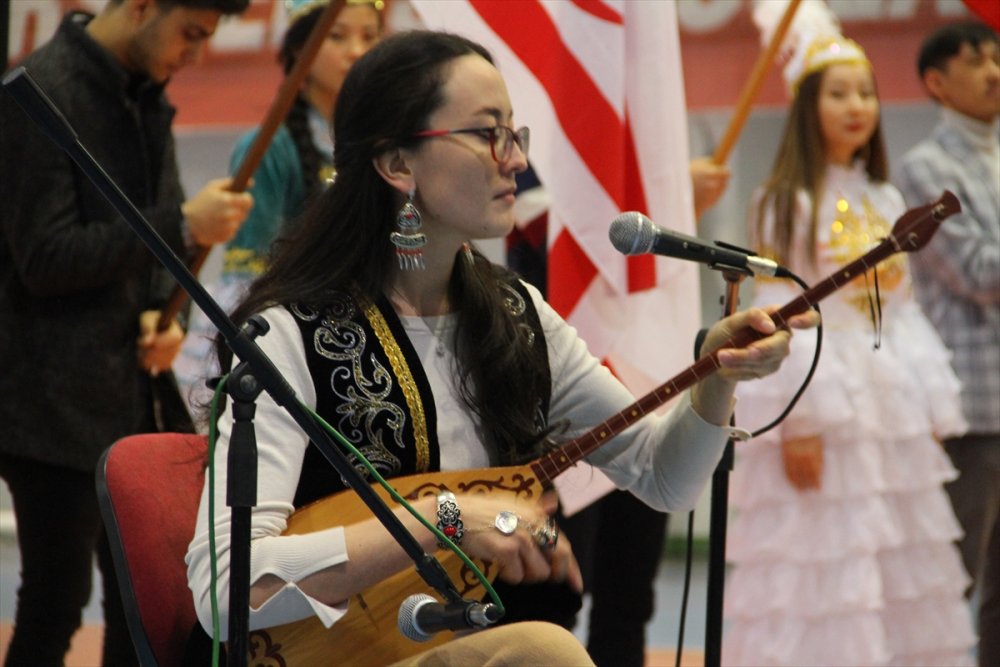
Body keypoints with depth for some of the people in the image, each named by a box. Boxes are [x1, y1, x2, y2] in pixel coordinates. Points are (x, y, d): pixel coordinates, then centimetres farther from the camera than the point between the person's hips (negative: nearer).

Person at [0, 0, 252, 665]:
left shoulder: (146, 97, 10)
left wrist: (161, 311, -2)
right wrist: (182, 225, -22)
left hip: (132, 392, 8)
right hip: (59, 403, -8)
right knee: (56, 603, -3)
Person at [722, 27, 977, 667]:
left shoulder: (886, 201, 14)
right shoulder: (787, 204, -5)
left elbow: (905, 311, 14)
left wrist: (932, 410, 8)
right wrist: (797, 420, -18)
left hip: (893, 412, 7)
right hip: (822, 406, -7)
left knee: (905, 571, 8)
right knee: (822, 566, -7)